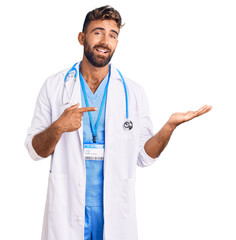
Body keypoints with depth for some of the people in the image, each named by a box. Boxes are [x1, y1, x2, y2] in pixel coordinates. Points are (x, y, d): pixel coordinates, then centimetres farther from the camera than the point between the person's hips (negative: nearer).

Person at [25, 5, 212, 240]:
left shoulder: (134, 93, 2)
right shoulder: (54, 86, 0)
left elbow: (143, 157, 2)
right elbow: (34, 149, 1)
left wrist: (169, 127, -13)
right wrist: (57, 128, -18)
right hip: (66, 210, 0)